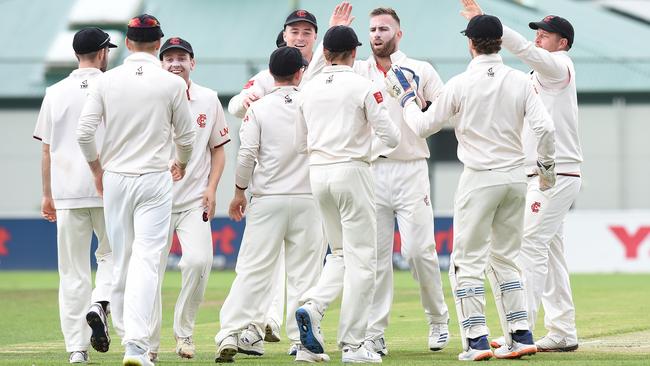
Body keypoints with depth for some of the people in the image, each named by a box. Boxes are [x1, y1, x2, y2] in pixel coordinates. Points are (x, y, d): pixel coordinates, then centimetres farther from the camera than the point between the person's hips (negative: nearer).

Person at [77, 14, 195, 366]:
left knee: (121, 258, 13)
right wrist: (181, 163, 24)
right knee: (146, 260, -8)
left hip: (114, 179, 2)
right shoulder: (173, 84, -5)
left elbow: (84, 132, -3)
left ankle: (127, 334, 20)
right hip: (154, 179, -2)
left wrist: (97, 169, 12)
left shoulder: (107, 81, -1)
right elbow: (186, 136, 3)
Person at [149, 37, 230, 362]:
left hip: (195, 199, 1)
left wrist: (211, 189, 2)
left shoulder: (208, 100, 8)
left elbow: (218, 148, 14)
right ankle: (149, 344, 7)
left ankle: (183, 331, 0)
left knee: (199, 261, -18)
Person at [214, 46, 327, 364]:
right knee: (305, 271, 4)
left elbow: (246, 155, -5)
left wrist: (240, 191, 5)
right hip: (307, 198, 0)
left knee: (253, 268, 1)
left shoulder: (259, 108, -3)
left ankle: (232, 333, -9)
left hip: (267, 199, 0)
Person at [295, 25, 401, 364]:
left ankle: (312, 306, -8)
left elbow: (300, 144, 14)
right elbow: (391, 137, -7)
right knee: (361, 258, 0)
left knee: (342, 254, 18)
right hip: (351, 170, -5)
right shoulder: (363, 87, -7)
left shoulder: (309, 88, 7)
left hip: (318, 172, 5)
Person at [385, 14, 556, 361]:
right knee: (505, 258, 16)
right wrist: (546, 165, 10)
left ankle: (477, 341, -6)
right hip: (516, 176, 4)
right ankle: (521, 336, 10)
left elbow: (422, 126, -1)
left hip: (479, 177, -4)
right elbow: (545, 128, -7)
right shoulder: (520, 81, 0)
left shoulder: (461, 84, -9)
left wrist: (406, 97, 15)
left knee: (468, 260, 2)